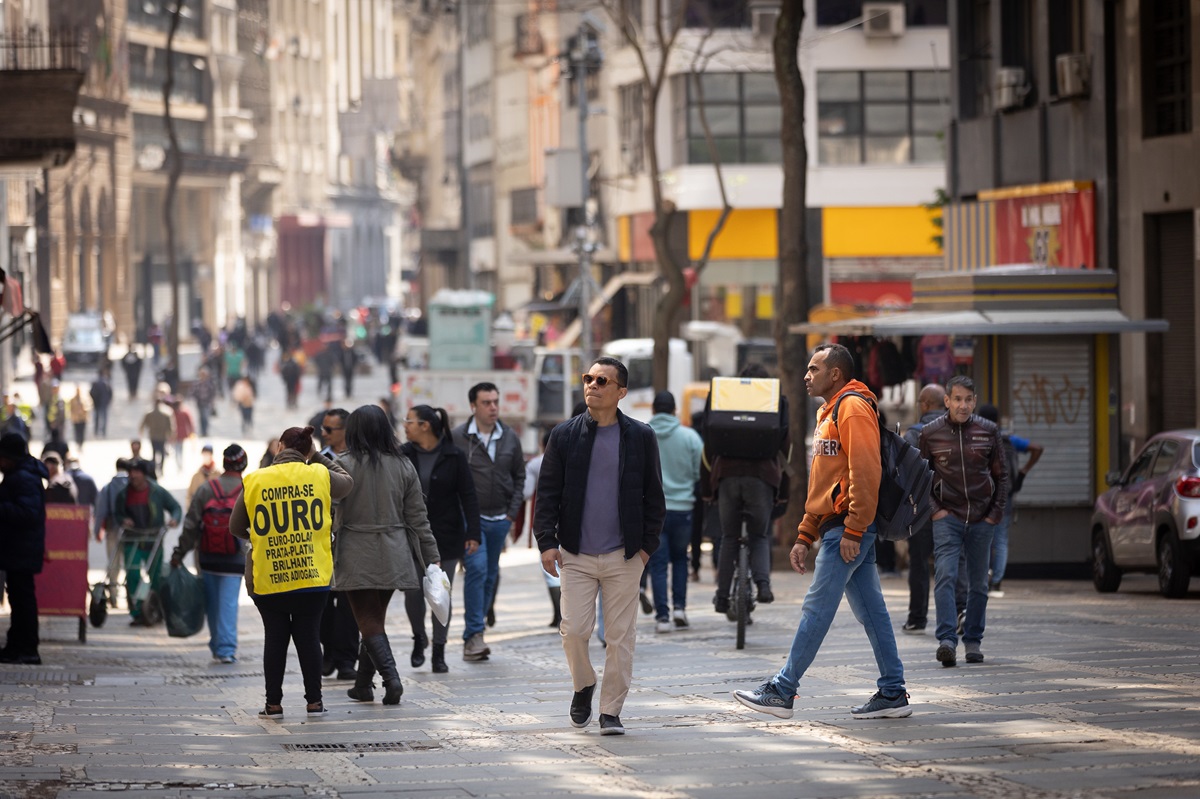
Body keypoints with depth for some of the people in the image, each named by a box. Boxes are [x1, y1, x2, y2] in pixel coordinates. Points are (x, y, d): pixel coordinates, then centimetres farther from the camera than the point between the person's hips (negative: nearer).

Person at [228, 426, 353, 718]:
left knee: (275, 637, 8)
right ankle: (314, 702, 10)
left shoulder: (253, 481, -2)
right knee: (308, 636, 7)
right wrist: (318, 458, 26)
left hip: (267, 579, 0)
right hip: (312, 575, 0)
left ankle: (273, 703, 10)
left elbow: (235, 527, 7)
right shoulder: (320, 476, -1)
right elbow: (347, 483, 22)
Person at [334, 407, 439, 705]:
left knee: (368, 622, -1)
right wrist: (432, 558, 8)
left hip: (358, 556, -4)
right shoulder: (404, 466, 3)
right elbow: (417, 518, 4)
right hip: (394, 557, 4)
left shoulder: (345, 466, -9)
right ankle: (363, 684, 22)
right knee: (375, 619, 16)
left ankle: (391, 677, -19)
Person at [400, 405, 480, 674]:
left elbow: (468, 496, -4)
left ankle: (439, 651, 13)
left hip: (445, 536, -1)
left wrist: (472, 533, -10)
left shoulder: (454, 457, -4)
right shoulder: (403, 456, 1)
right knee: (412, 590, -4)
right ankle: (419, 639, 22)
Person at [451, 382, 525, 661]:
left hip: (500, 520, 5)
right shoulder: (458, 438, -6)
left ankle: (473, 637, 18)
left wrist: (512, 511, 6)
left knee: (490, 575, 8)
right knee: (477, 568, -18)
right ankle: (474, 635, -17)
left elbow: (519, 476, 15)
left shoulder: (510, 437, 7)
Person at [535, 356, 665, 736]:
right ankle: (583, 686, 22)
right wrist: (546, 541, -4)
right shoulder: (564, 435, 4)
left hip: (623, 557, 0)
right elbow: (547, 493, 5)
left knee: (620, 636, 0)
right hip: (576, 555, 0)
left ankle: (611, 710, 10)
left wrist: (648, 544, 0)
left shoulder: (641, 437, 3)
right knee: (573, 630, -6)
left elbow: (654, 496, 7)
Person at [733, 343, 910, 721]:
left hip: (847, 528, -10)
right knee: (871, 612, 8)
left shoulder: (853, 408, -10)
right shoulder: (829, 413, 23)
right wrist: (805, 537, 22)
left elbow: (866, 472, -20)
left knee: (817, 609, -7)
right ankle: (892, 693, 9)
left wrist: (852, 531, -23)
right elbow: (822, 486, 26)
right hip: (839, 527, 10)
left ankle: (782, 691, -5)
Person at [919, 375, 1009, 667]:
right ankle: (947, 640, -24)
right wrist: (932, 509, -3)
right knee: (945, 576, -17)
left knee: (978, 583, 7)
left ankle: (973, 641, 17)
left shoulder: (988, 431, 3)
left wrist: (997, 512, 2)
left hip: (981, 519, 2)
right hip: (947, 517, -2)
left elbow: (1001, 475, 11)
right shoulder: (930, 433, 0)